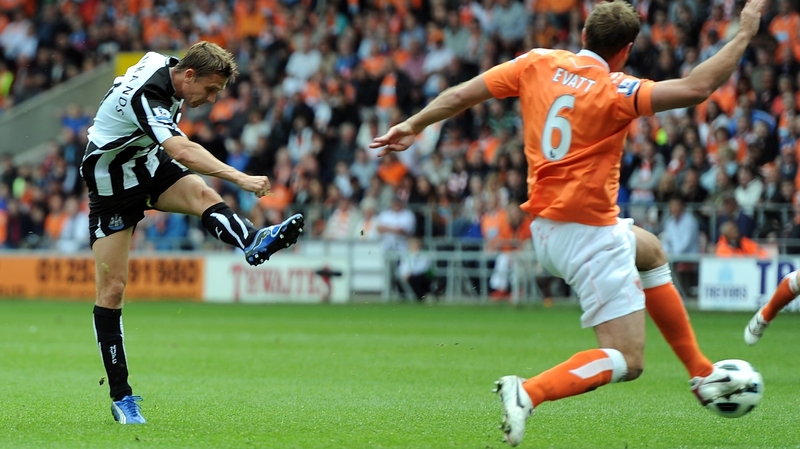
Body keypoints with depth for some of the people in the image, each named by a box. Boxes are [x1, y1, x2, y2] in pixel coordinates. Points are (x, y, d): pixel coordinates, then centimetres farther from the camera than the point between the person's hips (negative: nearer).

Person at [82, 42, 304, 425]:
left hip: (148, 163, 7)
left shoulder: (165, 67, -5)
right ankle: (121, 397, -2)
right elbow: (183, 152, -46)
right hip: (111, 184, -7)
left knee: (201, 193, -27)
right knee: (112, 288, -7)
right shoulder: (145, 94, -32)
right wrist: (240, 178, -54)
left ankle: (253, 240, -59)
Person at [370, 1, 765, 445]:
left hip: (545, 227, 9)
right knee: (628, 361, -5)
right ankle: (528, 393, -21)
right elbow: (697, 88, -25)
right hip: (590, 237, -9)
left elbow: (461, 95, 5)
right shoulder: (615, 91, -17)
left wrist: (413, 125, 20)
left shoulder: (538, 64, 1)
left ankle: (702, 374, 36)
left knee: (651, 251, 33)